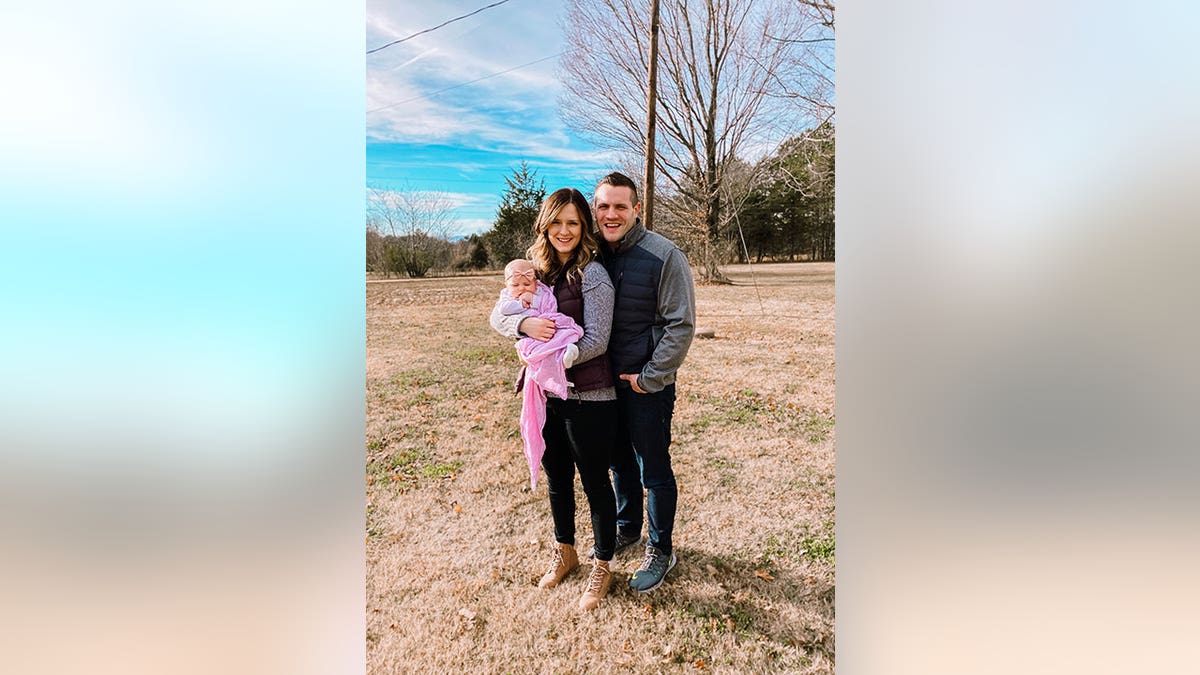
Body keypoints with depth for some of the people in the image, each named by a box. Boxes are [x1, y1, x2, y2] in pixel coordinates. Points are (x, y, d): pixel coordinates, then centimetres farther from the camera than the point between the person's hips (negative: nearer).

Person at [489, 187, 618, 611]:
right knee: (557, 480, 21)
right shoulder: (536, 270, 6)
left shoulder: (592, 274, -11)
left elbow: (596, 341, -16)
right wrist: (524, 324, -17)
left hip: (588, 397, -6)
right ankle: (564, 553, 44)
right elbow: (497, 316, 4)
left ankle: (602, 567, 31)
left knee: (595, 482, 10)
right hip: (545, 395, 6)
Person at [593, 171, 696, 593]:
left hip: (648, 387, -5)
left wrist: (649, 378, -15)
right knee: (620, 463, 21)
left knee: (654, 471, 7)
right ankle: (626, 530, 43)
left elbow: (681, 325, -15)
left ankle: (660, 551, 28)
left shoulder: (664, 256, -14)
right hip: (607, 383, 6)